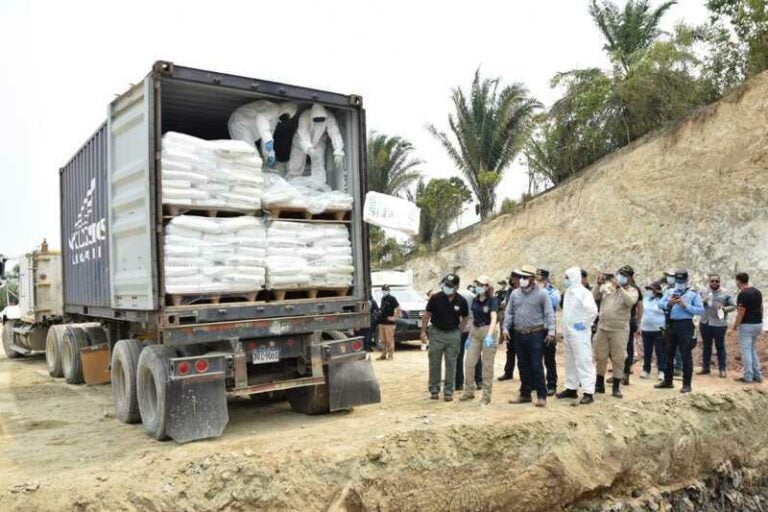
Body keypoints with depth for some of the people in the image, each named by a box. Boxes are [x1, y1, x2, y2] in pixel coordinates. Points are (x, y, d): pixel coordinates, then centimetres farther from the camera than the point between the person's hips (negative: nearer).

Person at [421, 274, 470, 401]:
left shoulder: (461, 301, -6)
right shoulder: (436, 298, -9)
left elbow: (465, 318, 10)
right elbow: (427, 314, -1)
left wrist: (459, 331, 3)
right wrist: (423, 331, -4)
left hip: (453, 334, 1)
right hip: (436, 333, -1)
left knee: (451, 363, 4)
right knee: (434, 362, 4)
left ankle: (448, 391, 13)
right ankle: (434, 390, 17)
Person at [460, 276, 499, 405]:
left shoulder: (492, 300, -10)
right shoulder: (475, 300, 8)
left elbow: (494, 318, -23)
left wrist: (489, 335, -36)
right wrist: (470, 337, 14)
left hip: (488, 332, -6)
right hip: (475, 332, 6)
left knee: (487, 365, 0)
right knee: (469, 363, 5)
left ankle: (486, 395, 9)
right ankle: (469, 391, 19)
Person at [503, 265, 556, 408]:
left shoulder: (541, 294, -4)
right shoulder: (515, 294, 9)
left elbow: (549, 314, -5)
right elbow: (509, 313, 13)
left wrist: (551, 331, -12)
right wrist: (506, 328, 4)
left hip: (536, 334, -5)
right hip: (519, 334, 5)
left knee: (537, 366, -4)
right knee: (523, 366, 11)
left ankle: (541, 396, 4)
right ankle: (525, 394, 21)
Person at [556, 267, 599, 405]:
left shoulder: (583, 292, -15)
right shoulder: (569, 292, 12)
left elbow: (592, 310, -27)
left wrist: (584, 324, -19)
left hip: (579, 333, -9)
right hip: (568, 333, 9)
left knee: (583, 362, -7)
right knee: (570, 362, 15)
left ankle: (588, 393, -4)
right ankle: (571, 389, 25)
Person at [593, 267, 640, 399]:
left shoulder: (631, 290, -1)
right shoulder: (606, 286, 7)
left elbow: (630, 301, -22)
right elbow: (594, 297, 1)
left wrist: (619, 287, -25)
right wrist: (599, 284, -10)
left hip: (619, 330, -3)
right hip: (602, 328, 3)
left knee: (618, 359, 2)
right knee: (600, 357, 10)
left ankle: (616, 387, 13)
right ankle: (599, 384, 23)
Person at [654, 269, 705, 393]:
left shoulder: (693, 294, -1)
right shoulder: (670, 292, 14)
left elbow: (701, 311, -9)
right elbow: (660, 304, 5)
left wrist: (686, 306, -17)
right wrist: (668, 303, -14)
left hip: (685, 326, -5)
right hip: (671, 325, 5)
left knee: (686, 356, -3)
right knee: (669, 354, 13)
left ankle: (687, 384, 4)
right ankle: (667, 381, 24)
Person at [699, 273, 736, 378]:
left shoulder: (726, 294, 2)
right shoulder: (704, 294, 12)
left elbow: (733, 306, 0)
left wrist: (724, 308, -18)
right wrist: (703, 301, -10)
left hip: (719, 325, -4)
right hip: (705, 324, 4)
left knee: (720, 347, 1)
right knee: (706, 346, 12)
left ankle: (722, 369, 7)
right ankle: (705, 368, 20)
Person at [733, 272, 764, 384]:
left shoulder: (743, 294, -17)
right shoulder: (757, 292, 9)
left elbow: (741, 312, -18)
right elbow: (761, 308, 15)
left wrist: (735, 325, -8)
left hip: (747, 325, -8)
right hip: (758, 324, 8)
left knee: (746, 350, -2)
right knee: (753, 350, 17)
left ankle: (748, 376, 1)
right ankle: (757, 375, 17)